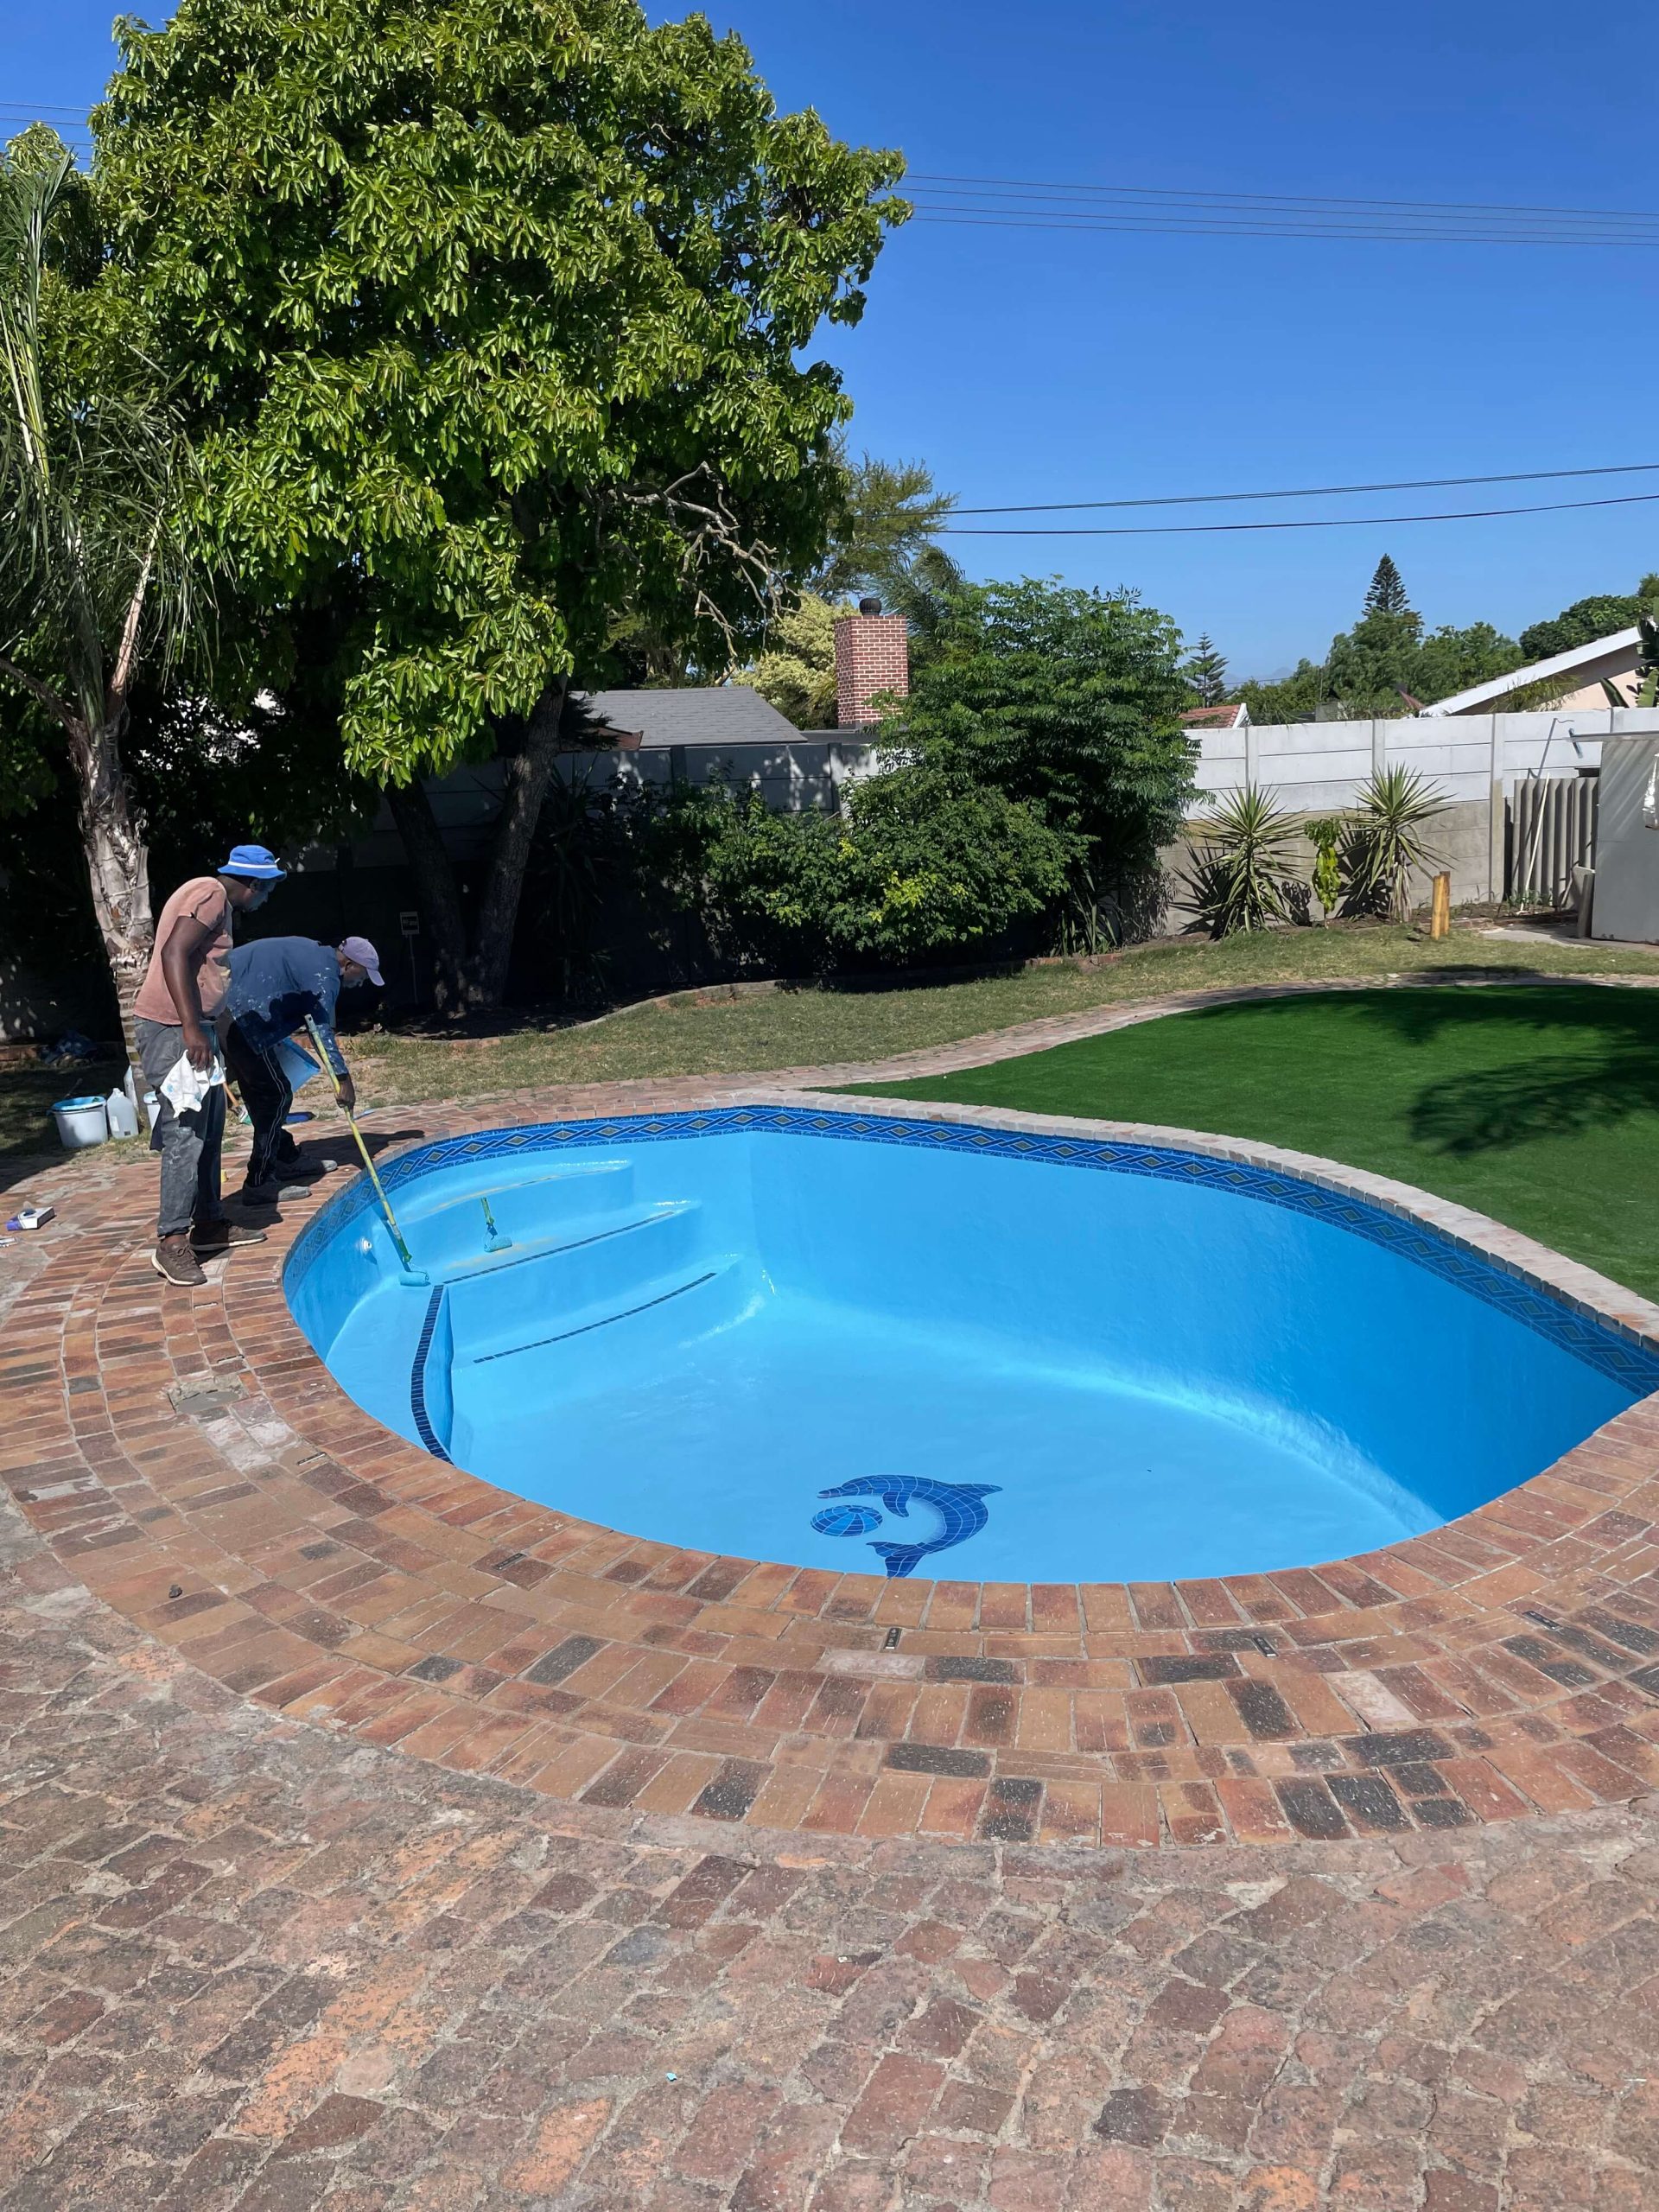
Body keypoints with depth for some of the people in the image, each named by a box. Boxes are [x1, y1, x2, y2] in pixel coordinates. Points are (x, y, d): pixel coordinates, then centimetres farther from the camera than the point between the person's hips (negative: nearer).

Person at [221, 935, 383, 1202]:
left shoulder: (311, 953, 21)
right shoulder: (325, 975, -9)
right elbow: (322, 1031, -16)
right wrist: (344, 1078, -17)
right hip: (243, 1018, -10)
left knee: (261, 1093, 19)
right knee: (276, 1095, -4)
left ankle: (284, 1161, 30)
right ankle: (259, 1184, -4)